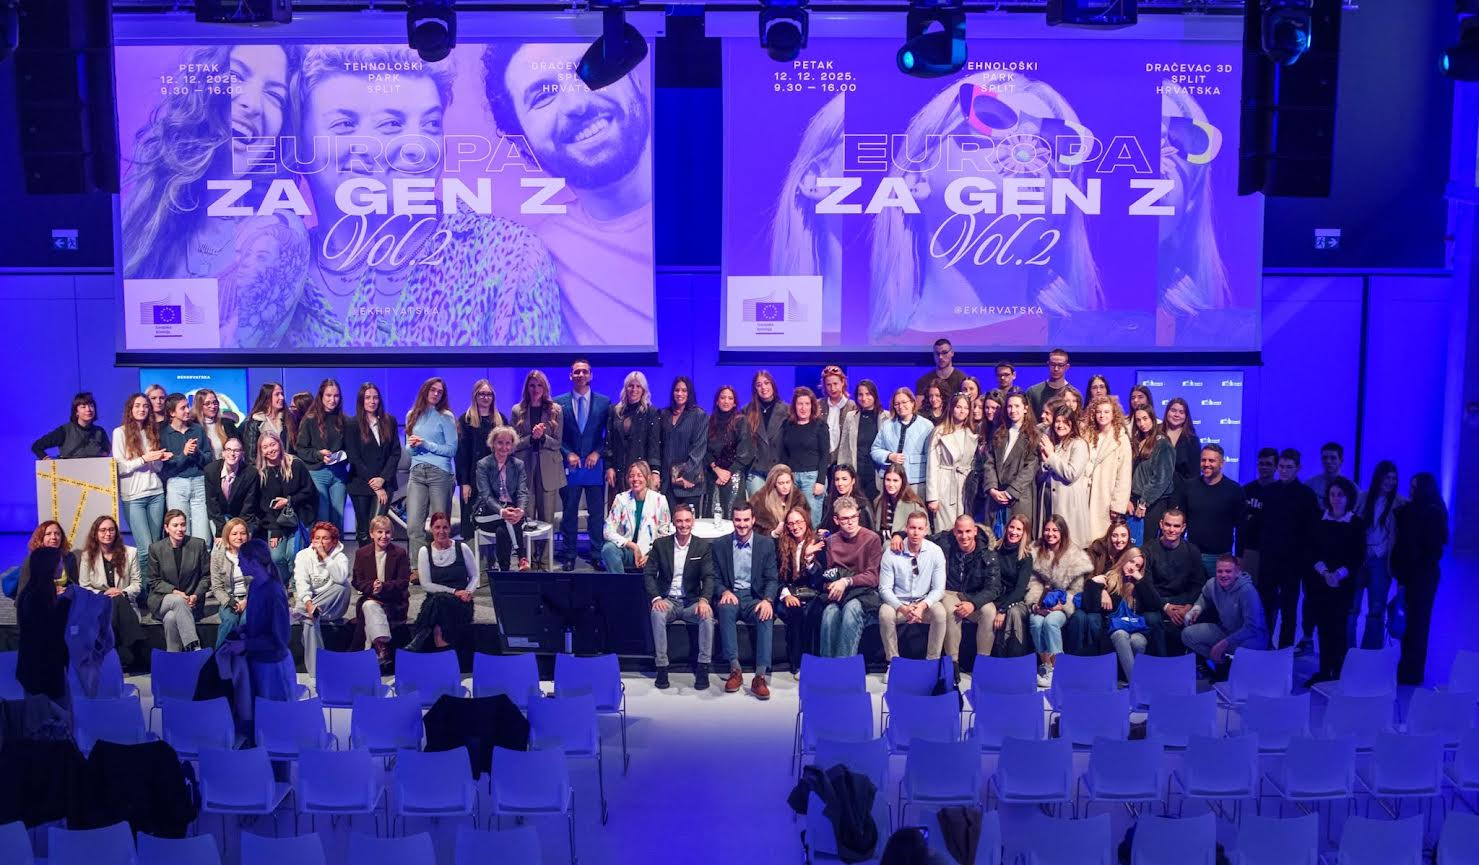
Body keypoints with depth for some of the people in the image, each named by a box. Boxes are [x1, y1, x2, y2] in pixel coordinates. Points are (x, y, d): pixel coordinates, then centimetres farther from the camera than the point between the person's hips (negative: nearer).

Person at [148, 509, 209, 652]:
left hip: (191, 601, 0)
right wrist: (174, 591, -13)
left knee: (171, 618, -33)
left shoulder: (198, 545, 4)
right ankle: (195, 649, -44)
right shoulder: (156, 548, 4)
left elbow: (206, 576, 7)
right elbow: (155, 581, 4)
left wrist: (196, 595, -9)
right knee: (178, 601, -36)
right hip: (162, 601, 0)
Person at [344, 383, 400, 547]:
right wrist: (373, 483, -8)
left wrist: (383, 478, -8)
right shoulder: (353, 425, 1)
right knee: (363, 530, 4)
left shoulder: (390, 421, 7)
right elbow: (353, 458, -3)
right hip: (360, 484, -1)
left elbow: (396, 453, 5)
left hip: (384, 483, 1)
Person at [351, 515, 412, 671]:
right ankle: (382, 646, -43)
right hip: (371, 598, 2)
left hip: (395, 603, -2)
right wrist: (371, 587, -17)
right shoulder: (361, 553, 8)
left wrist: (384, 587, -23)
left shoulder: (400, 553, 1)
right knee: (369, 606, -33)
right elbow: (356, 581, 5)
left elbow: (404, 582, -5)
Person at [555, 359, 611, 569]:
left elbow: (609, 435, 5)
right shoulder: (558, 403, 5)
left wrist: (597, 452, -7)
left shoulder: (604, 403, 5)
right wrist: (567, 454, -8)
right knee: (569, 513, 5)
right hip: (569, 466, 0)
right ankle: (568, 556, 12)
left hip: (594, 466, 0)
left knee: (597, 513, 2)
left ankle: (598, 555, 10)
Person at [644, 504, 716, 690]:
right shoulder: (660, 544, 4)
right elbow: (649, 574, 0)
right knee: (657, 613, -33)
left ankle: (703, 668, -24)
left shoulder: (702, 546, 4)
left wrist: (704, 599, -23)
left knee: (707, 614, -31)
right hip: (668, 600, 0)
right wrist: (656, 598, -18)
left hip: (691, 601, 0)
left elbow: (708, 577, -3)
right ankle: (662, 668, -28)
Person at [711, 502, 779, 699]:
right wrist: (724, 592, -15)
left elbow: (772, 578, 3)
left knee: (766, 616, -33)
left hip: (755, 597, 0)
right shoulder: (719, 545, 7)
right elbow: (715, 578, 8)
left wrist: (767, 600, -16)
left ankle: (760, 676, -34)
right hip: (731, 596, 0)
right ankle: (735, 670, -31)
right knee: (725, 609, -35)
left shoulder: (766, 544, 7)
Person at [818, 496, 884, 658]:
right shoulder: (831, 541, 12)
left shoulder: (871, 539, -2)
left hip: (865, 592, -3)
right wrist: (831, 586, -8)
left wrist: (847, 581, -21)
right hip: (838, 594, 3)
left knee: (851, 608, -36)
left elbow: (872, 577, -6)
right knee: (830, 612, -31)